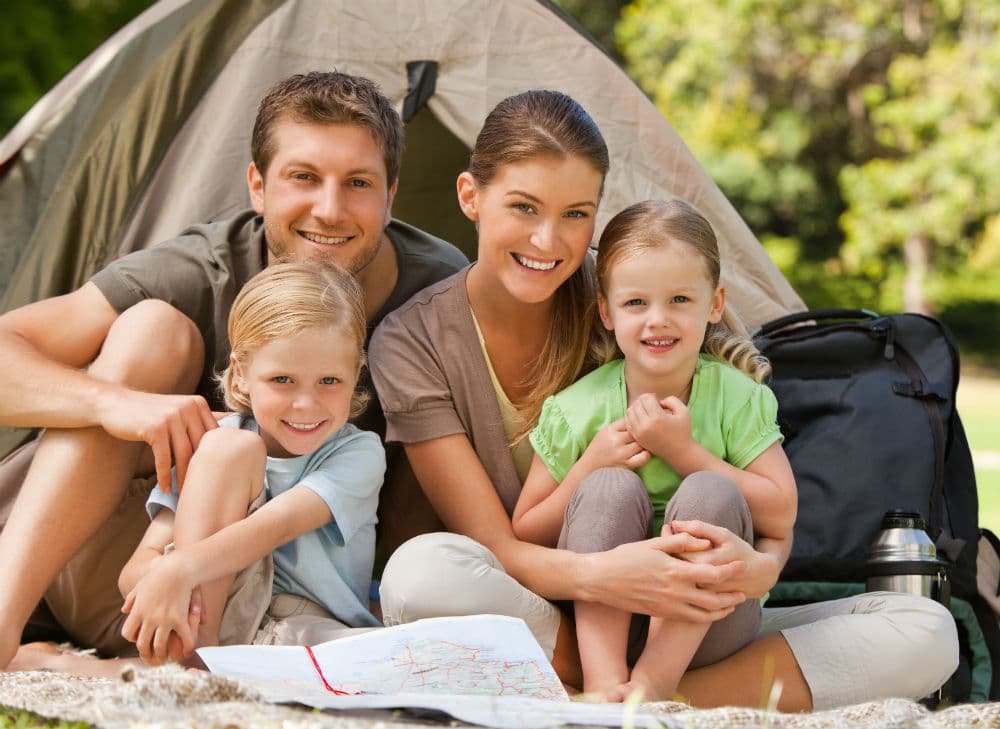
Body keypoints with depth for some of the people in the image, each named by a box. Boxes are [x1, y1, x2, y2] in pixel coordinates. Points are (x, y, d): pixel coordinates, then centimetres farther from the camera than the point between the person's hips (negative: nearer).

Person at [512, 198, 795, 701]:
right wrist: (590, 467, -16)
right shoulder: (575, 410, -3)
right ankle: (603, 679, -34)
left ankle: (655, 679, -26)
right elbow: (524, 537, 0)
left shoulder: (738, 398, -3)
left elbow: (780, 515, -13)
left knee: (712, 493, -25)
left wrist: (684, 452, -19)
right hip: (601, 614, 0)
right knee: (612, 486, -24)